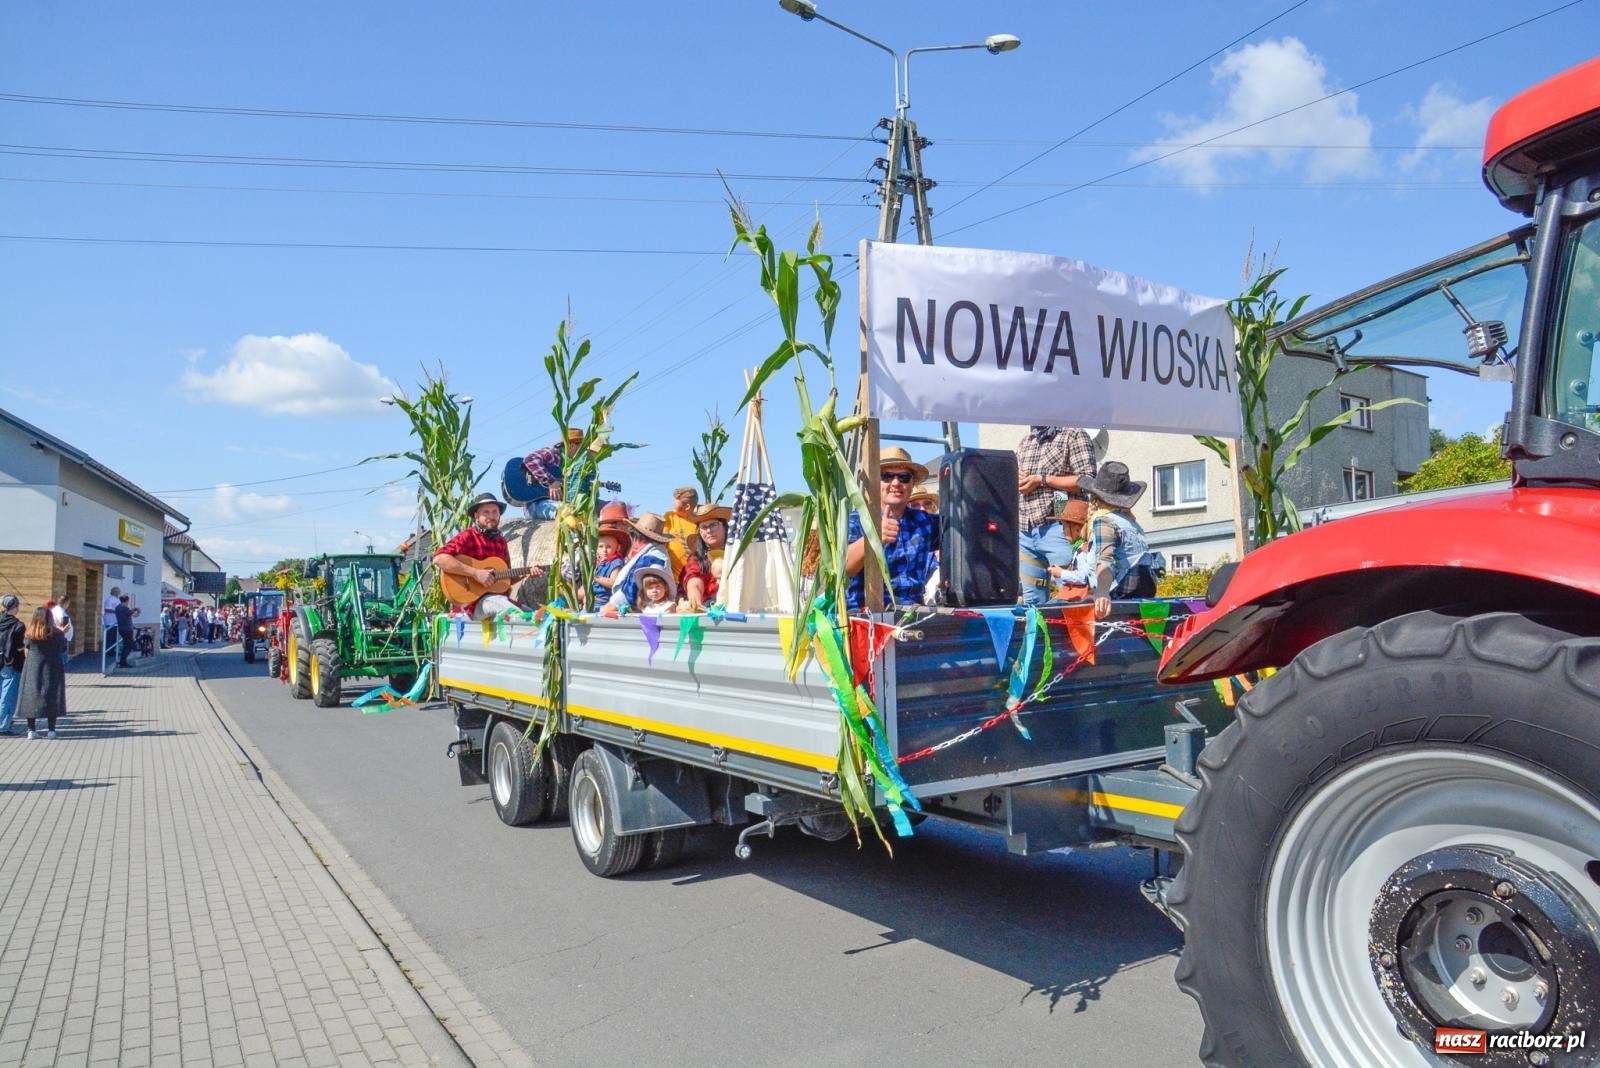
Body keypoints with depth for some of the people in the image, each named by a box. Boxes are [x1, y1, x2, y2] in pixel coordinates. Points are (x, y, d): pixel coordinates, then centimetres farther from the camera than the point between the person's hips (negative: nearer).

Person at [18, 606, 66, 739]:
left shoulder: (29, 634, -5)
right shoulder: (56, 634, -10)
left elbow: (27, 646, 8)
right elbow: (63, 648, 0)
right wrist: (64, 637, 16)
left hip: (33, 669, 2)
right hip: (52, 668, -2)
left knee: (31, 697, 9)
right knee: (52, 698, 4)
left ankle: (31, 729, 8)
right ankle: (51, 729, 3)